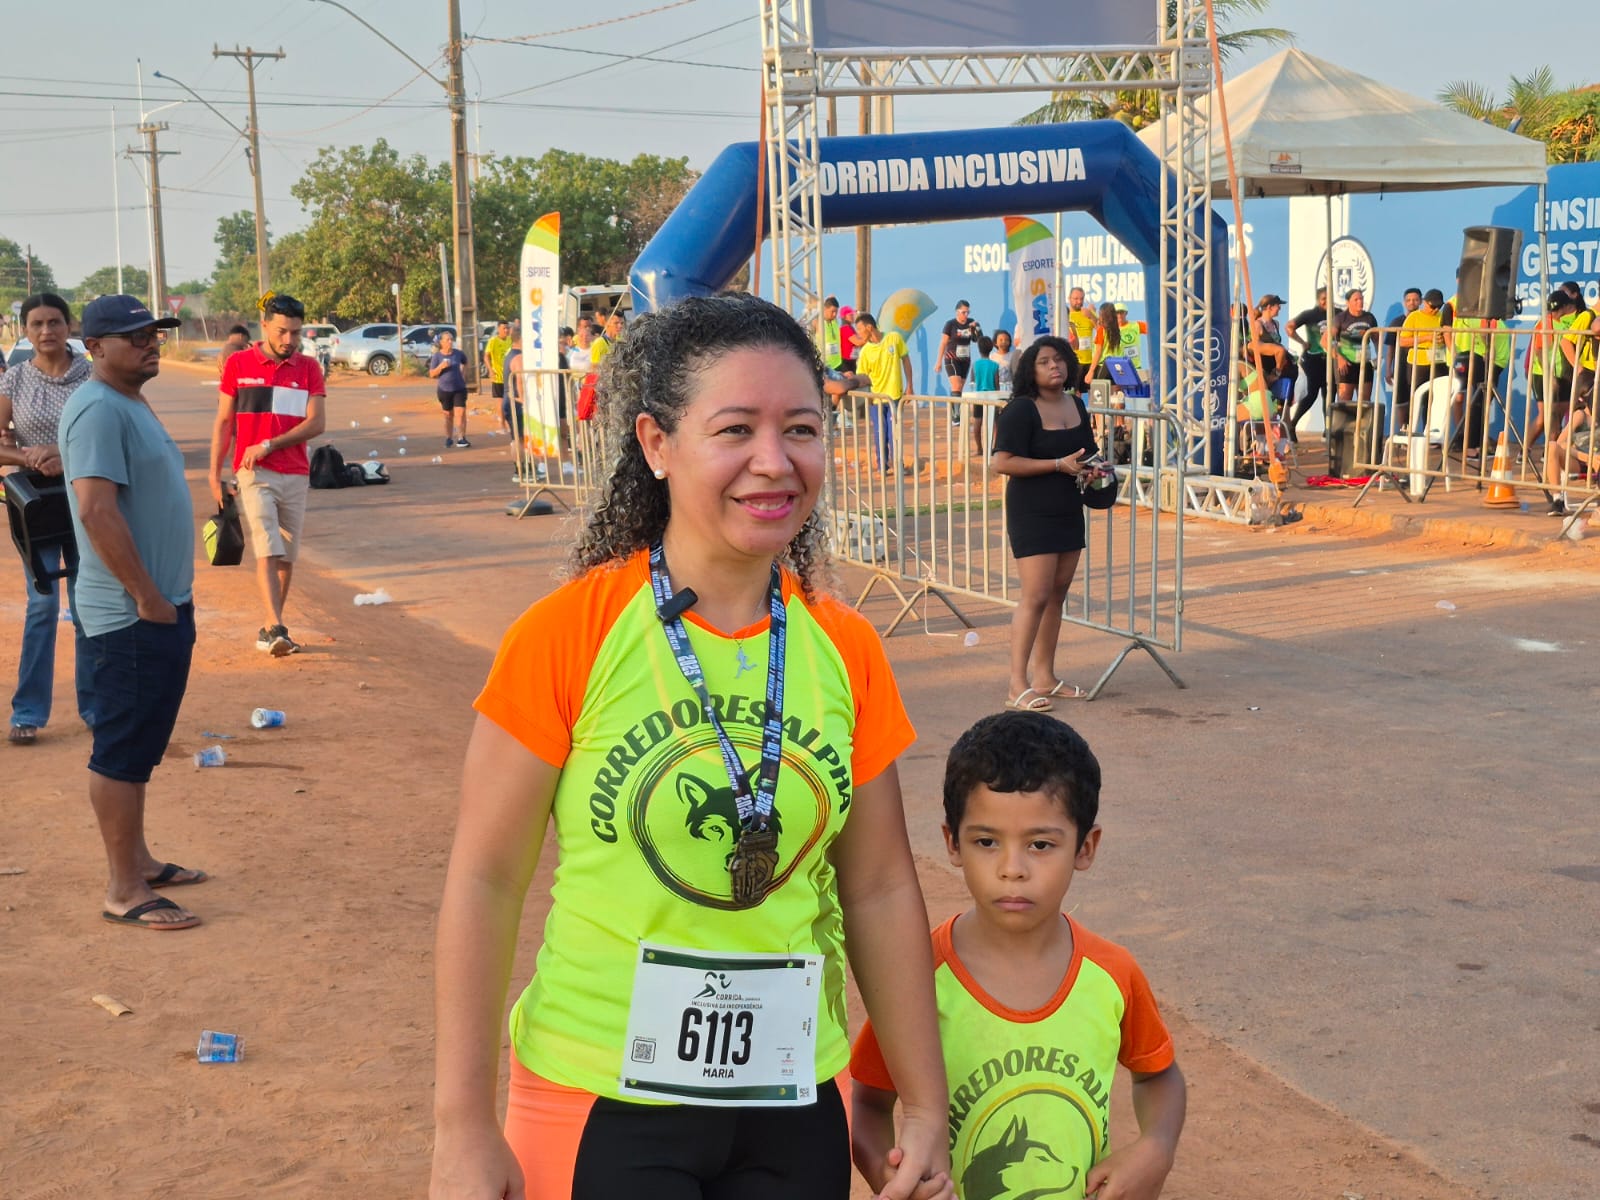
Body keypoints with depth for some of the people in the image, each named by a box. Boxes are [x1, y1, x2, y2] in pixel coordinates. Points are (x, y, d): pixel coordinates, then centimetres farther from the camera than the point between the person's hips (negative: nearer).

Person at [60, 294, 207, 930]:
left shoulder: (132, 403, 15)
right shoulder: (98, 409, -17)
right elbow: (96, 509, -26)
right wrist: (146, 597, -23)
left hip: (162, 605, 10)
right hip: (131, 615, -10)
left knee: (140, 745, 18)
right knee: (122, 751, -4)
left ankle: (138, 861, 28)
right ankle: (124, 891, 2)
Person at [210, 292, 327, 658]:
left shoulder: (308, 368, 5)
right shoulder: (239, 364, 2)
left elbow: (316, 423, -4)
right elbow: (223, 422, 6)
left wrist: (269, 445, -13)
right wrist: (215, 474, 3)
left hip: (296, 475, 3)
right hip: (255, 473, -3)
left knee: (287, 557, 6)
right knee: (268, 551, -15)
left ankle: (270, 629, 17)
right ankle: (275, 628, -23)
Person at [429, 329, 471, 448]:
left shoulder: (458, 354, -1)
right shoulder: (436, 356, -5)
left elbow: (465, 363, 21)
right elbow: (432, 374, -5)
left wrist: (464, 375, 13)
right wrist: (440, 367, -21)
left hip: (459, 388, 0)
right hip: (444, 389, 0)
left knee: (461, 412, -11)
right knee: (448, 415, 10)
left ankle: (461, 438, -10)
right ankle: (448, 438, 22)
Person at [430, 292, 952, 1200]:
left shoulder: (846, 651, -2)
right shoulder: (568, 635, -14)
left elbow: (882, 892, 4)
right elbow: (485, 884, -10)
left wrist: (927, 1111, 6)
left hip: (796, 1107, 4)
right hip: (601, 1104, -4)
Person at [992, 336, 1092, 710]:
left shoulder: (1076, 405, 12)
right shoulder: (1020, 410, -12)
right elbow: (1003, 463, -19)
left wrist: (1093, 469, 3)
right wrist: (1058, 464, -21)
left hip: (1069, 510, 8)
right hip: (1032, 513, -8)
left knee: (1058, 594, 10)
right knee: (1036, 596, -12)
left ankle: (1044, 676, 19)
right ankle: (1018, 686, -9)